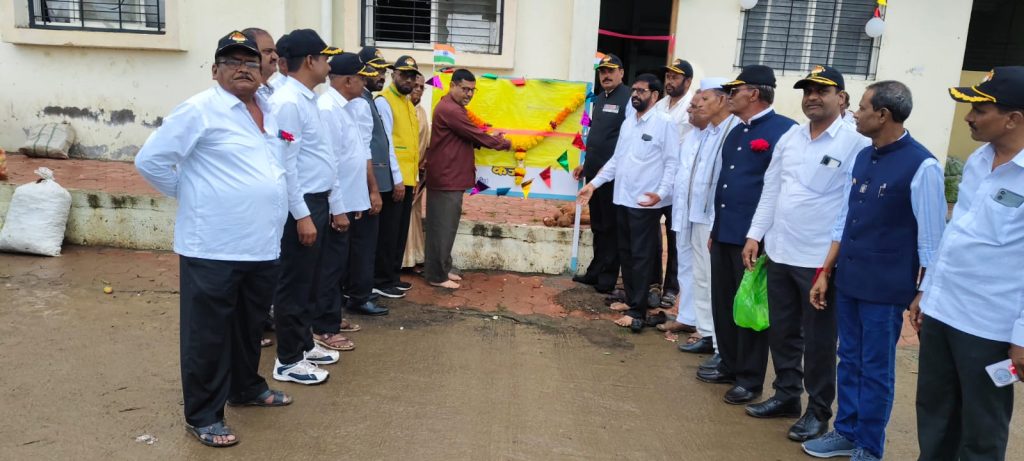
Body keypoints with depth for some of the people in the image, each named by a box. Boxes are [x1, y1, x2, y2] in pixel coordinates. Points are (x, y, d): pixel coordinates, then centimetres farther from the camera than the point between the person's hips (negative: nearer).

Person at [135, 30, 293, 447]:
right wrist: (189, 194, -3)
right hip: (214, 247, -7)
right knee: (208, 333, 5)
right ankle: (202, 415, 17)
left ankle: (246, 387, 39)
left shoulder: (270, 111, 11)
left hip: (263, 246, 7)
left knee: (250, 325, 20)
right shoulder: (199, 110, -10)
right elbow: (150, 160, -10)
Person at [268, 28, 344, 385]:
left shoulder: (308, 100, 12)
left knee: (309, 281, 18)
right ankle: (288, 360, 13)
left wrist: (330, 205, 17)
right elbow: (285, 164, -21)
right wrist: (302, 215, -20)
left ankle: (304, 344, 32)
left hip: (317, 202, 9)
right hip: (301, 206, -9)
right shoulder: (288, 102, -17)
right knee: (294, 284, 1)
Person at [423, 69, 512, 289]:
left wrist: (489, 138, 5)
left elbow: (468, 137, 20)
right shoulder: (449, 109, -18)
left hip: (450, 177, 11)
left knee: (446, 226, 15)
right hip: (446, 179, -11)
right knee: (442, 227, -4)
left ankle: (442, 269, 24)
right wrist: (504, 144, -4)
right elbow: (476, 135, -17)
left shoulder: (452, 107, 18)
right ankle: (436, 275, 4)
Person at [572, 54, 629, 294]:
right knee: (597, 225, 14)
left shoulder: (628, 99, -11)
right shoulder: (599, 99, 16)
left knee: (611, 227, 1)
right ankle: (596, 271, 24)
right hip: (594, 172, 8)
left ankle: (607, 276, 9)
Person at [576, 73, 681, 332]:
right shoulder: (628, 122, 14)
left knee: (641, 257, -2)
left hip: (646, 203, -7)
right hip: (623, 199, 7)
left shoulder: (664, 123, -8)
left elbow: (672, 163, -11)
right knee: (626, 253, 14)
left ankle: (637, 312, 5)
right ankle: (631, 300, 27)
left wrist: (661, 193, -23)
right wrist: (594, 183, 11)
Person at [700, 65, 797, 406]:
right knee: (723, 304, 14)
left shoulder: (784, 131, -11)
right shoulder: (736, 132, 16)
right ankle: (730, 366, 30)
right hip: (725, 233, 8)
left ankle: (750, 379, 17)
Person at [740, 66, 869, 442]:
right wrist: (755, 235, 8)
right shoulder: (789, 138, 8)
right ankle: (786, 395, 33)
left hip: (820, 259, -6)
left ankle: (819, 411, 24)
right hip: (779, 253, 6)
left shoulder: (855, 144, -10)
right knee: (782, 332, 16)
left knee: (818, 341, 7)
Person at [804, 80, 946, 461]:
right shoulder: (862, 157, 7)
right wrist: (825, 272, 12)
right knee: (849, 362, 17)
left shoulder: (921, 166, -15)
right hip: (848, 281, 6)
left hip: (885, 288, -6)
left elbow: (931, 241, -11)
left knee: (875, 370, 8)